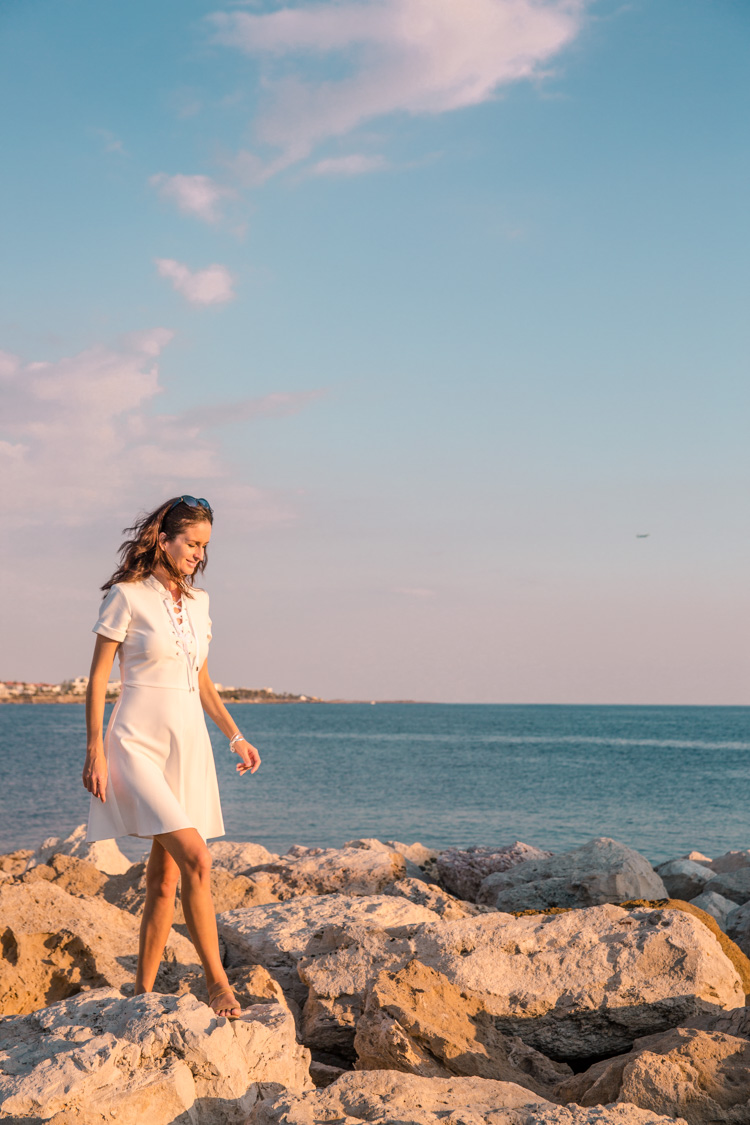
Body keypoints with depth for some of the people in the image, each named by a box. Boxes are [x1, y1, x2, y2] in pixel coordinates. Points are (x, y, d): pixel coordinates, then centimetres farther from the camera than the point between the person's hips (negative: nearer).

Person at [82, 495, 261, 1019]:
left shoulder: (197, 602, 12)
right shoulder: (126, 596, -6)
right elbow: (98, 679, -5)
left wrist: (235, 735, 9)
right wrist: (96, 752, -10)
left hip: (189, 746, 6)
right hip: (139, 743, -6)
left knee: (165, 877, 7)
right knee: (196, 858, -20)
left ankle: (143, 991, 16)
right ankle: (218, 982, -13)